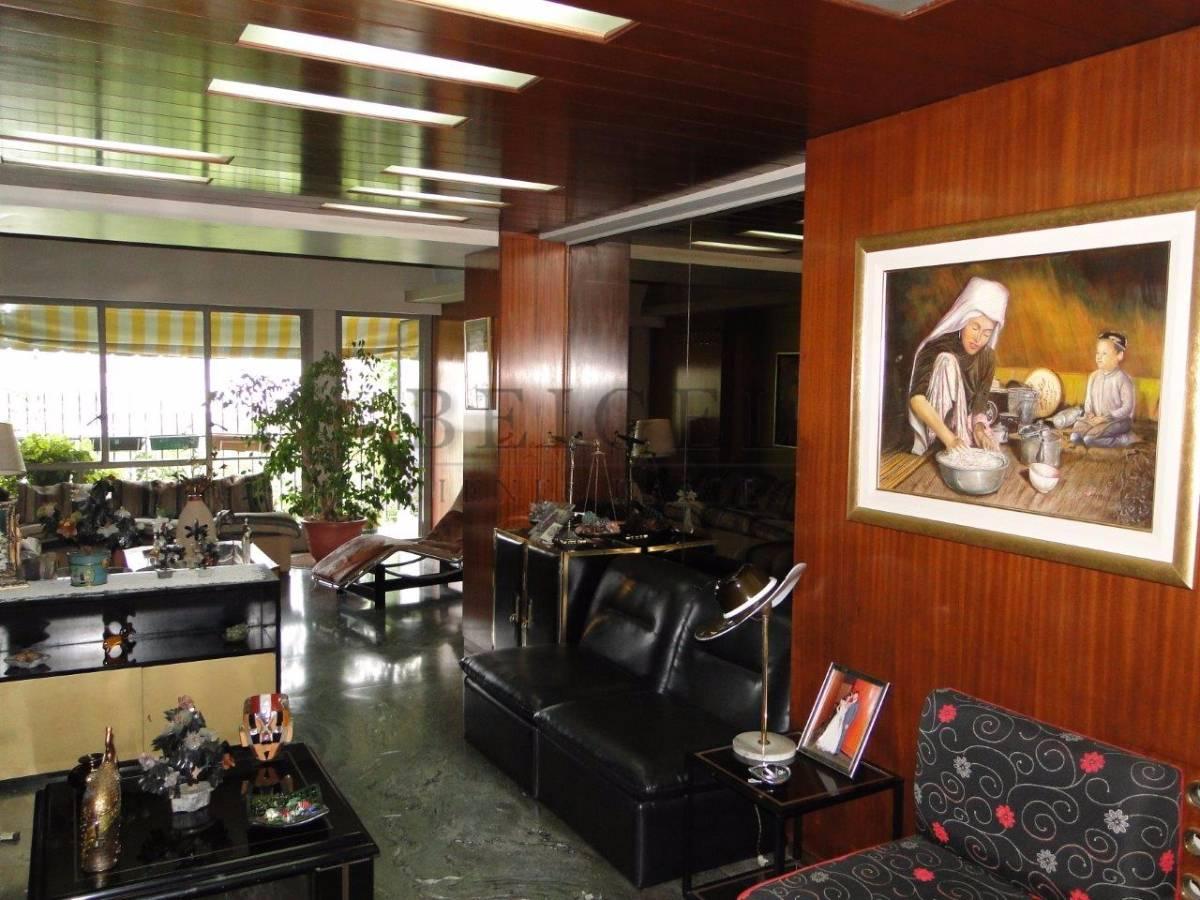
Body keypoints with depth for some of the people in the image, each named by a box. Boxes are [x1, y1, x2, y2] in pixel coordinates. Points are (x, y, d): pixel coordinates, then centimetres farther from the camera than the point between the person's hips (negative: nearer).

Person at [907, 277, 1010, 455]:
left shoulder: (987, 357, -1)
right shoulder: (938, 348, -17)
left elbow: (979, 405, 2)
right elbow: (917, 399, -29)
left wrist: (979, 428, -20)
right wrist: (949, 438, -40)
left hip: (963, 426, 4)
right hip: (933, 433, -4)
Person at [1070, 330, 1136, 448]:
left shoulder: (1123, 379, -14)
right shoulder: (1093, 376, 4)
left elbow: (1127, 408, -15)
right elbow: (1088, 400, 12)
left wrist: (1106, 417, -20)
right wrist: (1089, 414, -8)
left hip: (1118, 420, -6)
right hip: (1095, 419, 6)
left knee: (1089, 439, -28)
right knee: (1074, 437, -17)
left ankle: (1123, 439, -7)